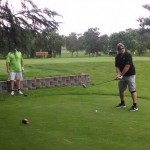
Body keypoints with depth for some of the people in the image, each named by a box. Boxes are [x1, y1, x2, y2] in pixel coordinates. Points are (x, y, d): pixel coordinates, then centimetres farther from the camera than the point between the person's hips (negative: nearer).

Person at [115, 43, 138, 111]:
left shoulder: (128, 55, -16)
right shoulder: (117, 57, 4)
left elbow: (127, 66, -21)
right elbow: (117, 67, 1)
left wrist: (121, 75, -20)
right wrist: (118, 74, -17)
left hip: (130, 75, -7)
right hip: (122, 76, 7)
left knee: (132, 90, -10)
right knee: (121, 89, 13)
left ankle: (135, 105, -10)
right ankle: (122, 103, 29)